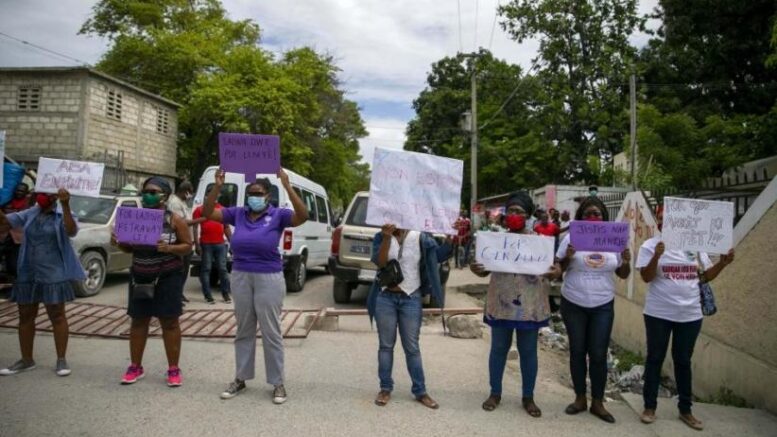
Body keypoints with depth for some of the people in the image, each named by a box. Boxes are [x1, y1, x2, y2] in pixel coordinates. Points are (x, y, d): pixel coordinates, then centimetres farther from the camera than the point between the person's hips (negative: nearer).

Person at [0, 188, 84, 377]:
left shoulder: (62, 215, -7)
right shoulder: (29, 214, 7)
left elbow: (72, 231, -26)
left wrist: (65, 206, -37)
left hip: (53, 275, -5)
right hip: (27, 274, 5)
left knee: (57, 316, 1)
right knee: (25, 317, 11)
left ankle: (61, 359, 9)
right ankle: (26, 359, 24)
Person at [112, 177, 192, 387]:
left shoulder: (175, 219, -7)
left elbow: (187, 246, -6)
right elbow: (130, 248, 13)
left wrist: (169, 248, -24)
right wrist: (118, 243, -8)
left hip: (167, 277, -4)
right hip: (139, 277, 4)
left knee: (169, 322, 2)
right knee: (138, 321, 11)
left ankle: (173, 369, 11)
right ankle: (135, 367, 25)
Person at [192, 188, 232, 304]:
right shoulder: (200, 209, 5)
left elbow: (227, 227, 17)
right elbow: (195, 227, 0)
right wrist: (197, 244, -8)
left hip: (220, 244, 3)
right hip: (206, 244, -2)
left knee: (223, 268, 4)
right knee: (206, 269, 1)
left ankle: (226, 294, 11)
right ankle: (208, 295, 6)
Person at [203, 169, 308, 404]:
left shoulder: (278, 215, -7)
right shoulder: (237, 214, 3)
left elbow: (303, 216, -23)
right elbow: (207, 213, 1)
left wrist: (288, 187, -31)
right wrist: (218, 186, -13)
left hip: (269, 279, -4)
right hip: (240, 277, 4)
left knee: (271, 333, 3)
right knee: (244, 331, 16)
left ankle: (277, 383, 15)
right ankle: (240, 379, 28)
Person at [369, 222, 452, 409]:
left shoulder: (420, 237, 0)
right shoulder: (381, 237, 0)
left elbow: (440, 255, -10)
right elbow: (379, 262, -14)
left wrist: (451, 237, -26)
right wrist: (387, 238, -26)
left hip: (411, 299, 0)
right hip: (385, 298, 1)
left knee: (412, 347, 7)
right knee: (386, 345, 9)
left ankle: (420, 391, 17)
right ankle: (385, 388, 22)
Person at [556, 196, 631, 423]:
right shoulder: (571, 237, -5)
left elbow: (623, 275, 7)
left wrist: (626, 262, -13)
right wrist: (568, 257, -22)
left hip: (603, 306, 1)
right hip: (573, 304, -1)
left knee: (599, 354, 4)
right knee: (577, 351, 9)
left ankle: (598, 402, 18)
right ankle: (580, 398, 23)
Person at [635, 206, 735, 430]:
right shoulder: (650, 245, -6)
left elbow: (706, 276, 9)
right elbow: (646, 277, -12)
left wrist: (722, 263, -8)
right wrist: (656, 256, -27)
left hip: (690, 314, 3)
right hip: (659, 313, -3)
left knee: (683, 361, 13)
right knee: (655, 358, 6)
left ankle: (685, 409, 25)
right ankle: (650, 406, 18)